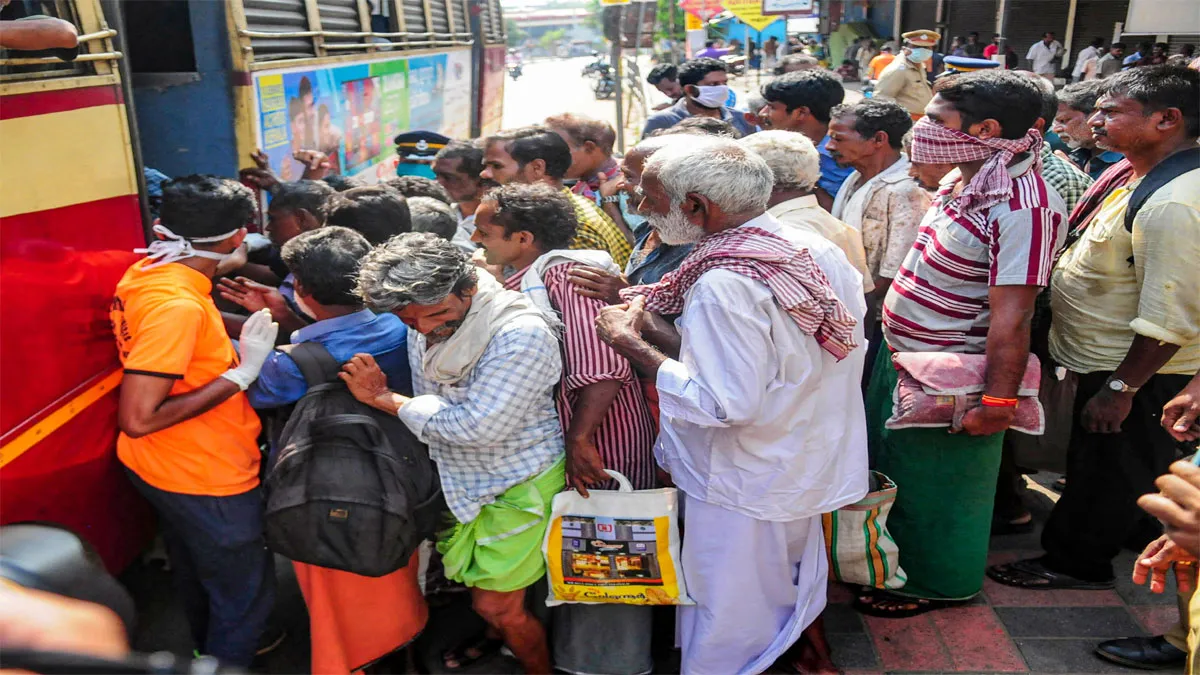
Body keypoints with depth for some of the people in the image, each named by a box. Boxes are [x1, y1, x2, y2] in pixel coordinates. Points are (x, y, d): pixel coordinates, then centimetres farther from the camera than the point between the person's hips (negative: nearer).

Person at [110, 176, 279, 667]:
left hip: (162, 465, 10)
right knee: (247, 595, 9)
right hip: (206, 479, -10)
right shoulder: (177, 305, -31)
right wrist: (240, 374, -27)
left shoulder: (144, 273, -3)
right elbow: (138, 419, -31)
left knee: (195, 574, 31)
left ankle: (210, 652, 54)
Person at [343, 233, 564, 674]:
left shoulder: (521, 334, -29)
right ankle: (492, 637, 52)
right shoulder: (418, 328, -7)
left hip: (519, 485, -6)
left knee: (495, 604, 1)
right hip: (462, 479, 6)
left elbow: (476, 427, -32)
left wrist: (385, 400, -22)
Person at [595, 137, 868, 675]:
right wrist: (653, 330, 0)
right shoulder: (819, 251, -2)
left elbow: (725, 404, -31)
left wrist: (632, 346, -22)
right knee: (790, 596, 29)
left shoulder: (724, 284, -29)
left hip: (744, 493, -8)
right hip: (810, 469, 9)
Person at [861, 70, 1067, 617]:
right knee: (891, 465, 25)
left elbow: (1011, 317, -27)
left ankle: (935, 583, 36)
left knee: (933, 483, 11)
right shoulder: (964, 180, 2)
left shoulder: (1023, 208, -26)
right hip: (899, 356, 9)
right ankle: (892, 561, 49)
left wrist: (998, 403, -25)